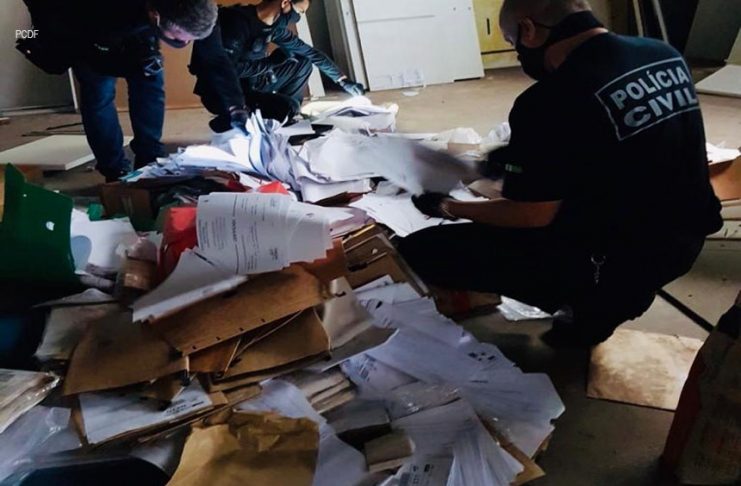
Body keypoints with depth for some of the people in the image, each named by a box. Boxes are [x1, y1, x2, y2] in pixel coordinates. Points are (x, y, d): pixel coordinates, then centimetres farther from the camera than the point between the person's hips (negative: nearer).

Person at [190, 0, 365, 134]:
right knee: (288, 107, -27)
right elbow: (228, 68, -30)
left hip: (248, 84, 8)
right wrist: (272, 62, -21)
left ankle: (283, 119, 6)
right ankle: (228, 122, -8)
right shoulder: (237, 21, -24)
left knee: (303, 63, 5)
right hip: (220, 93, -8)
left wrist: (342, 80, 11)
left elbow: (308, 52, 10)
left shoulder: (274, 26, 0)